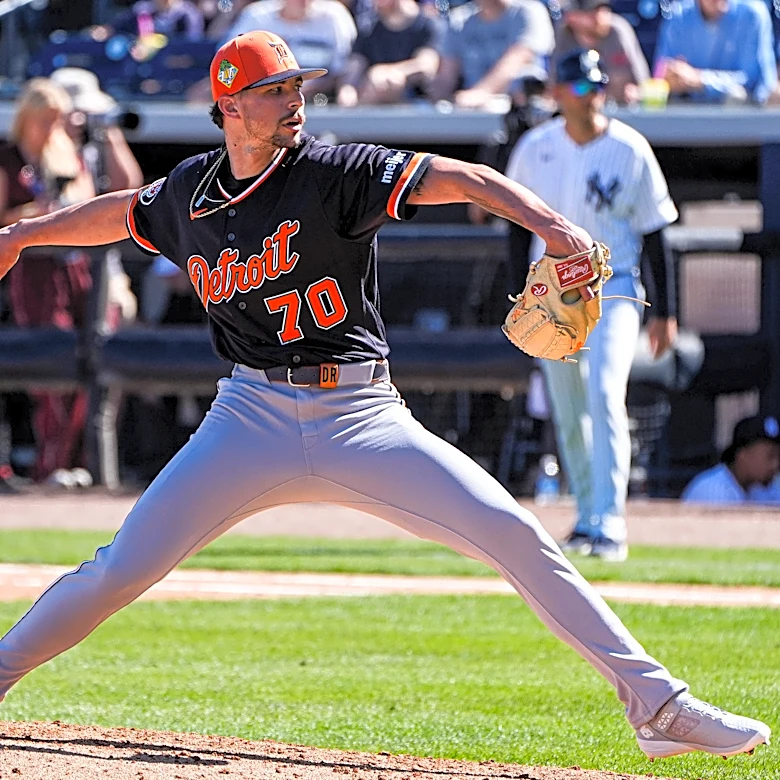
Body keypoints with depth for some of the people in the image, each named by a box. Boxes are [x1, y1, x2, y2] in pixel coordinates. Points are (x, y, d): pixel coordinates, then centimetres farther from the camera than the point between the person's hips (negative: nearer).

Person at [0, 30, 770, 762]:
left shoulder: (333, 171, -7)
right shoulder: (190, 190, 6)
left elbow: (458, 178, -18)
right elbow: (124, 211, 29)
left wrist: (552, 225, -34)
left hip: (362, 418, -2)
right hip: (253, 420, 2)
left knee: (514, 535, -13)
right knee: (124, 566, -6)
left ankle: (656, 704, -9)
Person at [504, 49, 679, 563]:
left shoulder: (630, 150, -6)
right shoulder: (535, 149, 0)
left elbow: (655, 234, -1)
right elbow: (521, 225, 11)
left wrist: (665, 312, -3)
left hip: (613, 291, -3)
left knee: (604, 396, -20)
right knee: (567, 410, 8)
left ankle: (610, 524, -22)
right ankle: (588, 516, 23)